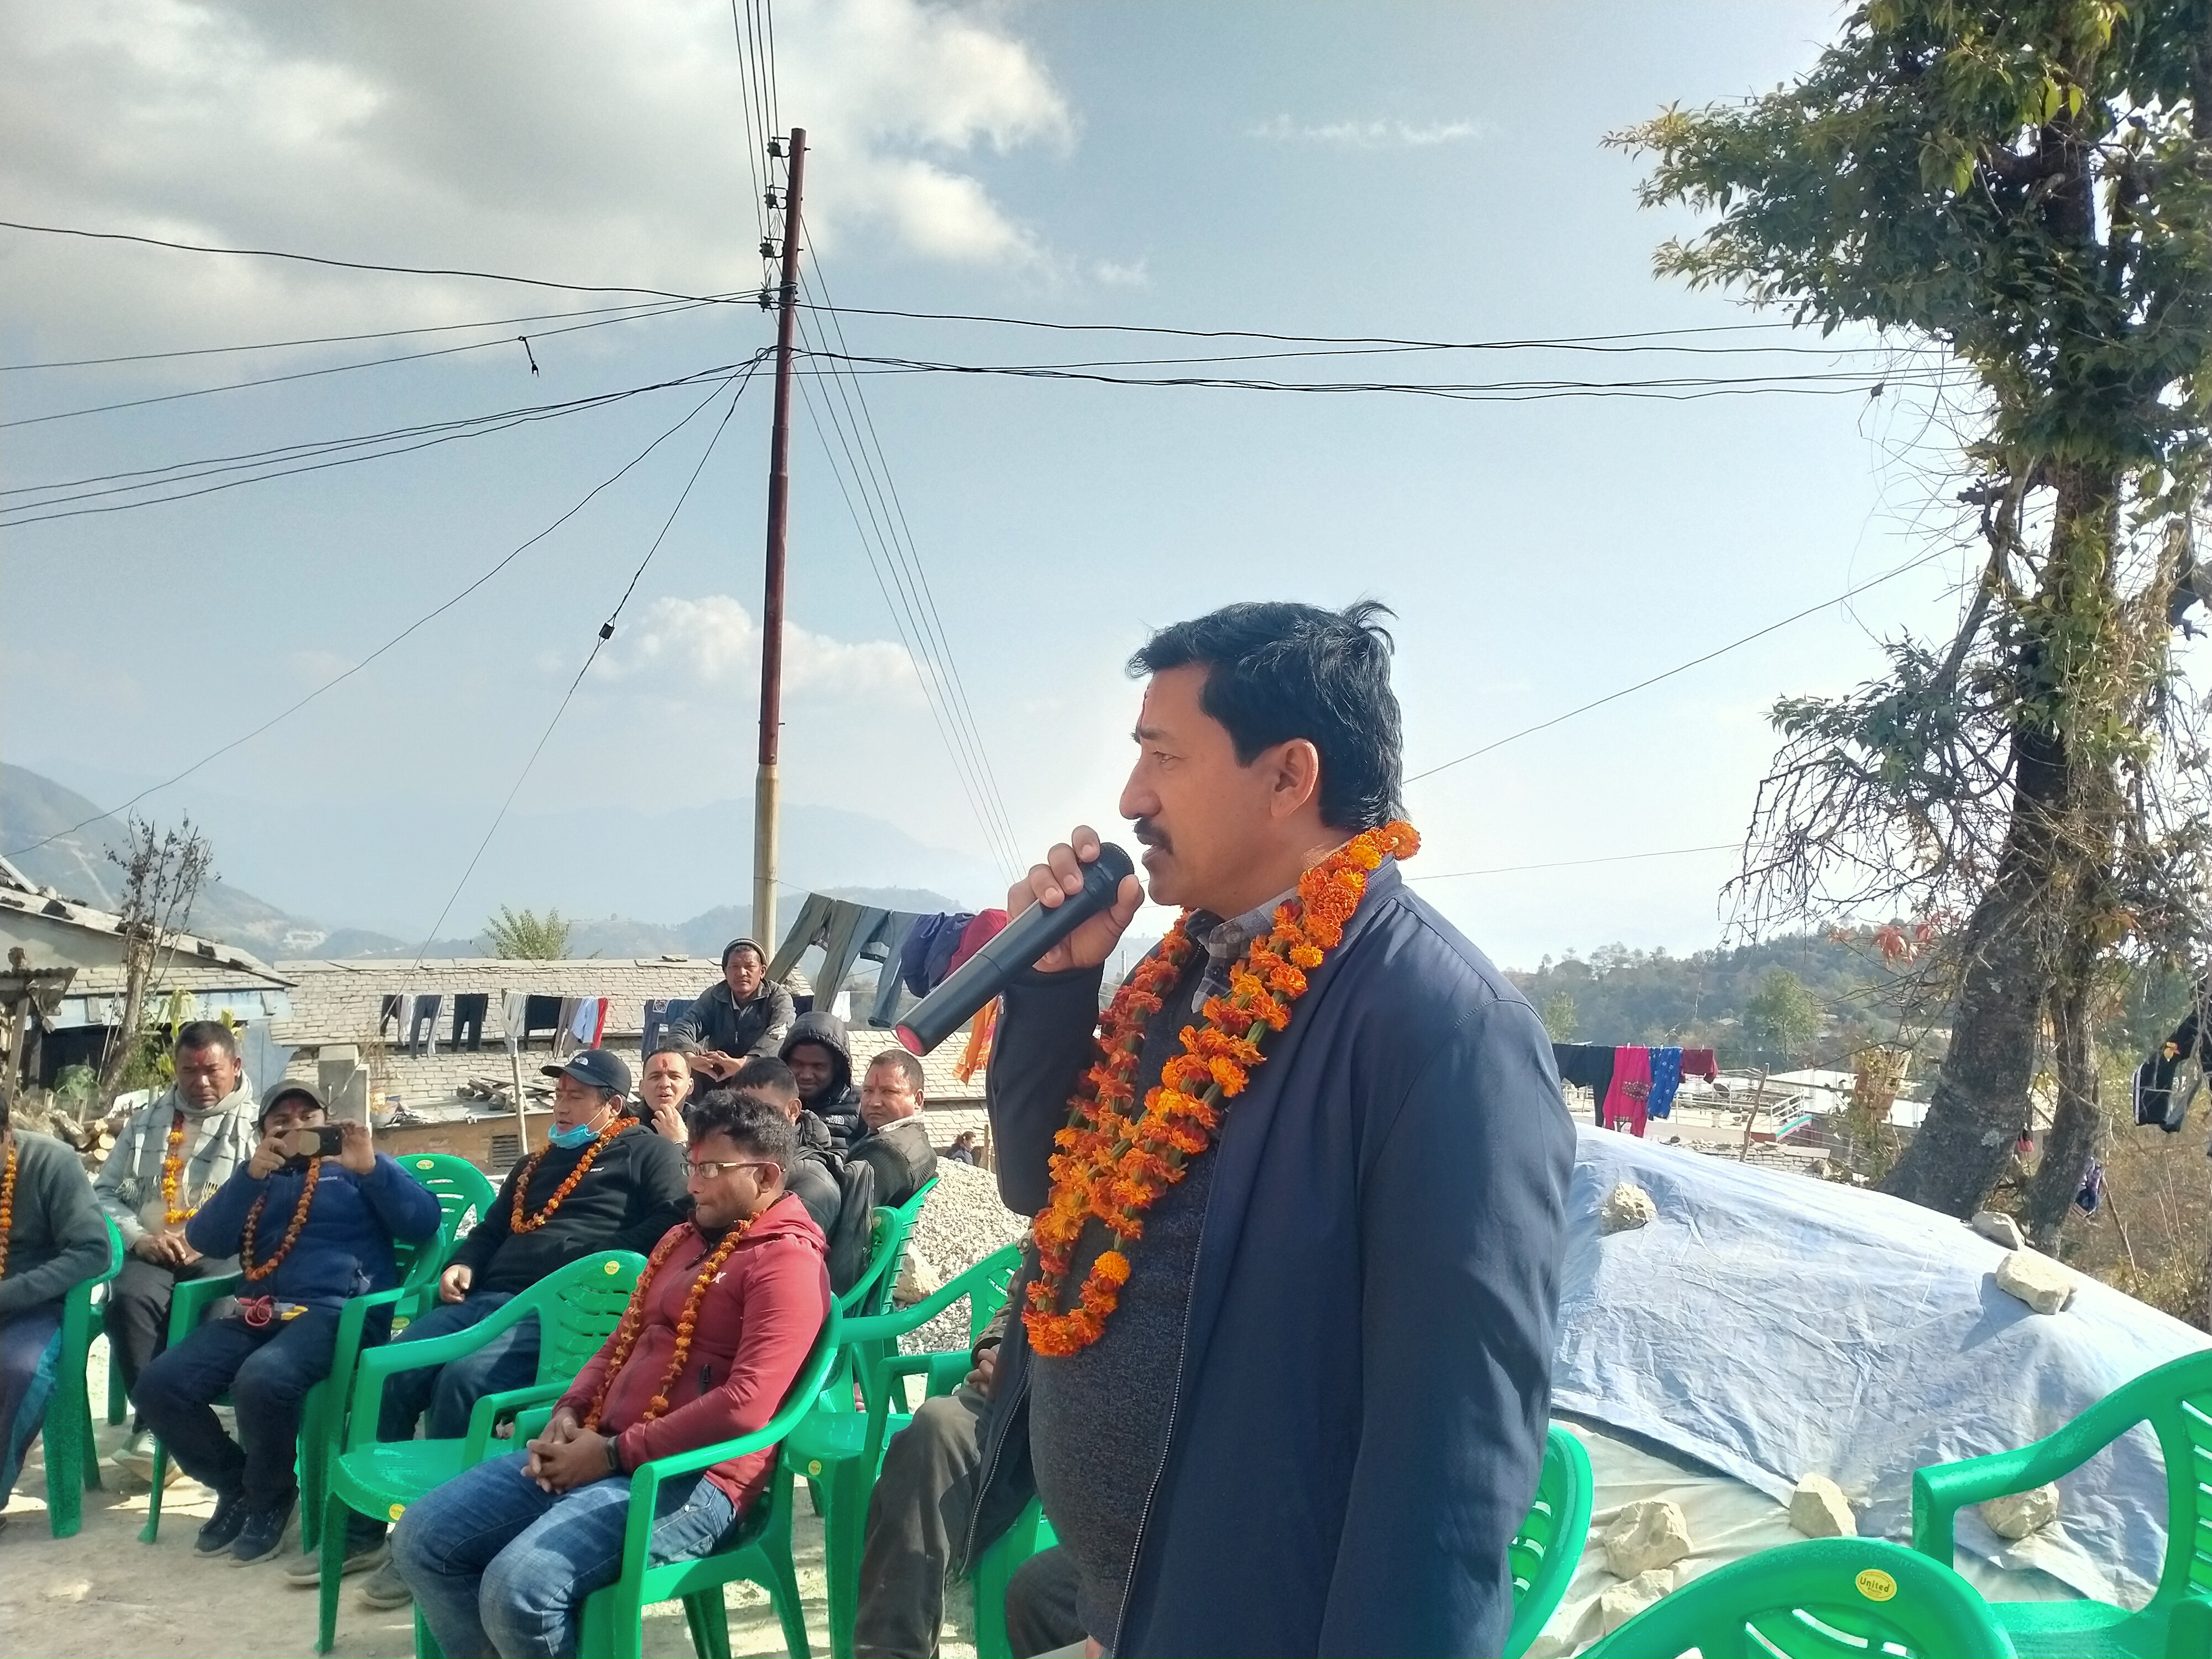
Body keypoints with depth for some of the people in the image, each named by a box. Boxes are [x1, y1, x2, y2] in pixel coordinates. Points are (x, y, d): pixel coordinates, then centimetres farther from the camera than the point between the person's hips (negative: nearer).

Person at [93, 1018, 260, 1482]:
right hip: (153, 1252, 3)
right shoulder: (146, 1120, 20)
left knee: (207, 1307, -34)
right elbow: (106, 1191, 16)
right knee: (130, 1298, -30)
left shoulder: (258, 1123, 4)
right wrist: (140, 1238, -3)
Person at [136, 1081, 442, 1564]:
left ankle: (270, 1497, -5)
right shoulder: (259, 1178, 26)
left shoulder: (360, 1167, 17)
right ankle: (236, 1486, 7)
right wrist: (252, 1174, -6)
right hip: (259, 1314, 5)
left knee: (261, 1379, -33)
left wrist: (371, 1167, -12)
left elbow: (423, 1223, 1)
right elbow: (204, 1240, 8)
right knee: (159, 1384, -16)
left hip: (337, 1311, -5)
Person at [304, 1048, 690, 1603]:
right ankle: (362, 1530, 2)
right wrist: (464, 1263, 15)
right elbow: (493, 1227, 37)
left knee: (464, 1380, -30)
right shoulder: (540, 1161, 30)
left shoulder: (648, 1152, 6)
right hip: (490, 1297, 8)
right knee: (389, 1370, -11)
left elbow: (671, 1219, -9)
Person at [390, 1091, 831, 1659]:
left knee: (519, 1585, -28)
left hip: (689, 1477, -9)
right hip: (594, 1450, 9)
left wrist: (615, 1452, -16)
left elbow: (745, 1405, -21)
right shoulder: (682, 1238, 20)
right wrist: (568, 1415, 5)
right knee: (420, 1538, 0)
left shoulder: (787, 1260, -11)